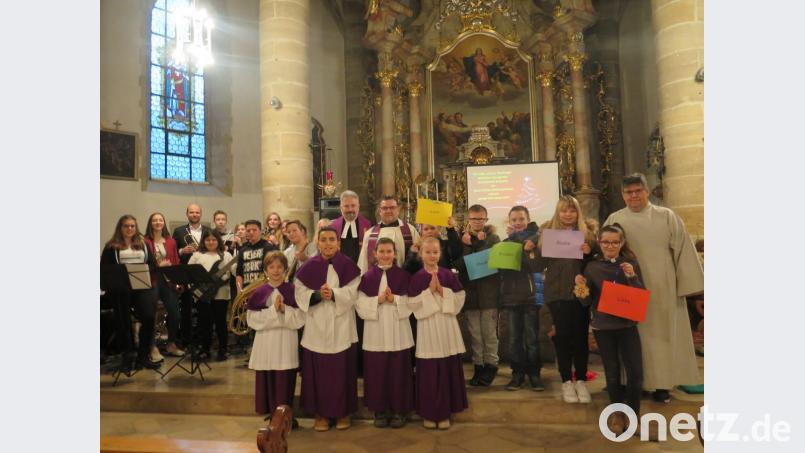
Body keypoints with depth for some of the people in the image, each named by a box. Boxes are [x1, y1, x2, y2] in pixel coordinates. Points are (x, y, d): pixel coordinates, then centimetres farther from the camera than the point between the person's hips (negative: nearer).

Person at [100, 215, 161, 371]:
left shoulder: (143, 244, 15)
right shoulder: (111, 247, 6)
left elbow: (153, 264, 9)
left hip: (142, 286, 2)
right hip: (120, 289, -2)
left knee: (149, 317, -10)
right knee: (123, 322, 2)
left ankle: (143, 356, 3)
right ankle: (127, 357, 14)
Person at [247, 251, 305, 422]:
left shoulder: (292, 290, -1)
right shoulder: (259, 292, 2)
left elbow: (300, 318, -4)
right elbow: (252, 319, -5)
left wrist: (285, 309, -18)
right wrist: (273, 310, -15)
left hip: (286, 343, -1)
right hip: (266, 343, 1)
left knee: (285, 382, 2)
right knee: (266, 381, 6)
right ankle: (270, 413, 22)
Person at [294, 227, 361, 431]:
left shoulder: (348, 265, -2)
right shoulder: (309, 267, 1)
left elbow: (352, 292, -8)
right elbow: (300, 293, -2)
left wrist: (333, 294, -23)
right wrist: (318, 294, -19)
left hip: (342, 327, -1)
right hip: (317, 327, 1)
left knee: (342, 370, 6)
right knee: (319, 371, 5)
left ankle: (343, 412, 22)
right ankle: (321, 413, 21)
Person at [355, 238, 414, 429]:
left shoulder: (402, 275, 1)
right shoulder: (368, 276, 1)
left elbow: (410, 302, -1)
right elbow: (360, 304, -3)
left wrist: (394, 299, -17)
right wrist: (378, 300, -17)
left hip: (398, 331, 0)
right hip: (375, 331, 0)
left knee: (398, 371, 5)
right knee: (377, 372, 6)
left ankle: (398, 410, 19)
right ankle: (380, 410, 21)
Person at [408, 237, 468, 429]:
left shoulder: (448, 275, 3)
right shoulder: (417, 278, -2)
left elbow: (460, 299, 0)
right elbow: (413, 305, -8)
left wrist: (442, 291, -12)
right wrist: (429, 290, -16)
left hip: (446, 327, 2)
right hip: (427, 328, -2)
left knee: (448, 369, 6)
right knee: (428, 372, 3)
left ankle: (444, 412, 20)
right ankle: (429, 413, 18)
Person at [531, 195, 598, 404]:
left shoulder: (588, 230, 6)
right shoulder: (547, 231, 5)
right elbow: (540, 264, 2)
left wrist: (590, 251, -15)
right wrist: (539, 248, -17)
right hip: (557, 292, 0)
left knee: (581, 335, 5)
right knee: (562, 335, 3)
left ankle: (581, 380, 18)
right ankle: (566, 381, 14)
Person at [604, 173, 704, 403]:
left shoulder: (667, 217, 0)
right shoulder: (614, 220, 2)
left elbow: (683, 250, 0)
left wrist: (687, 284, -4)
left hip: (662, 289, 0)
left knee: (662, 334, 8)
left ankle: (662, 383, 19)